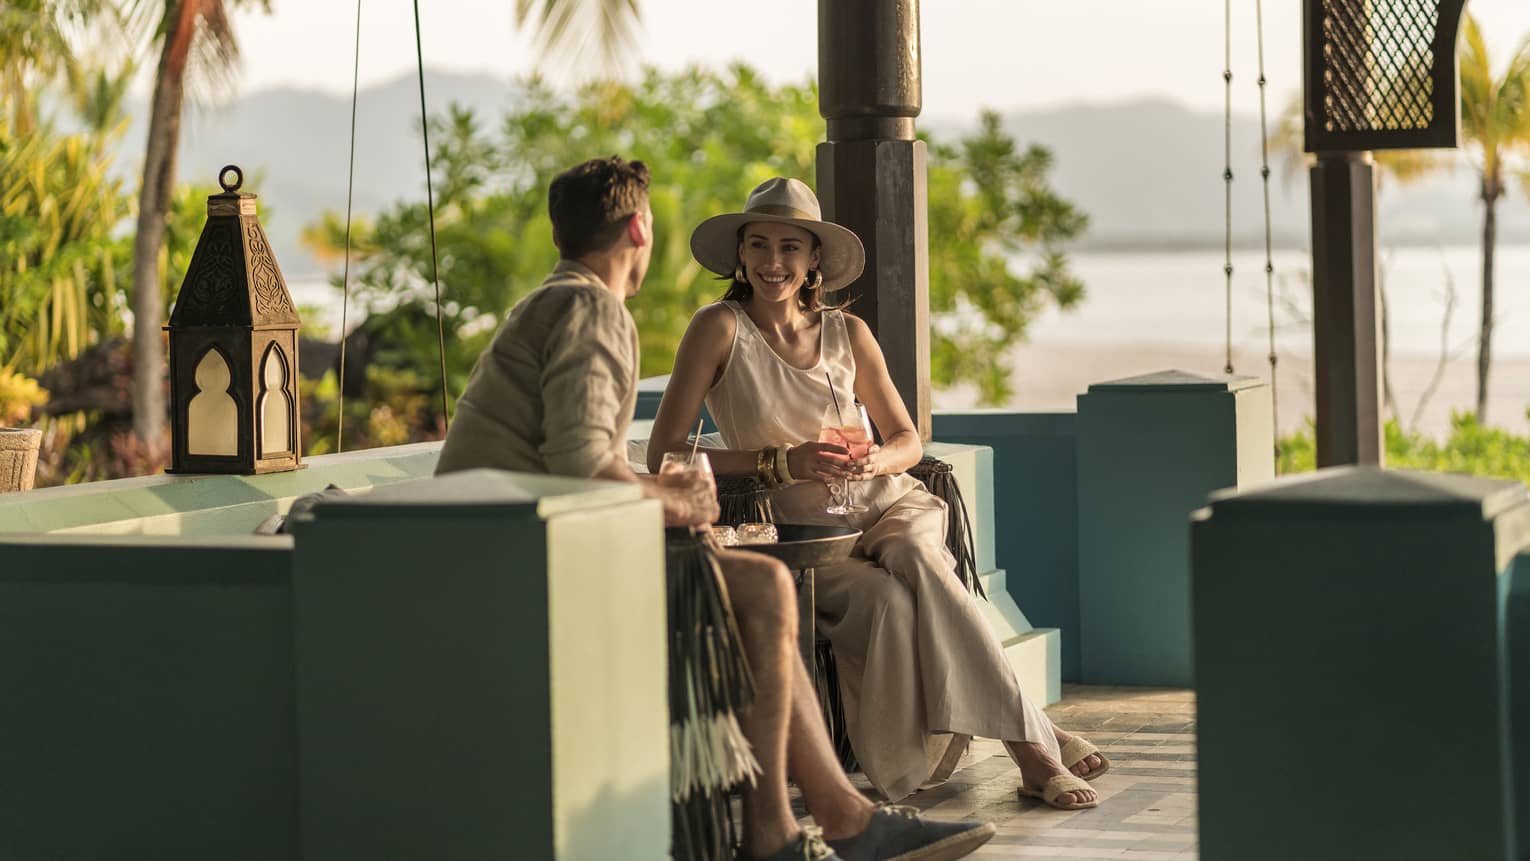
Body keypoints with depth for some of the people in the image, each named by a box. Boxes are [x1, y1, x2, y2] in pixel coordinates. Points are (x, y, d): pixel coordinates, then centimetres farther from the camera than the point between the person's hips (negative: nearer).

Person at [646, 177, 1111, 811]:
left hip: (887, 504, 2)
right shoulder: (720, 328, -4)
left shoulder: (848, 333, 8)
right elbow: (663, 454, -9)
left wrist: (876, 460, -9)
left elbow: (908, 439, 16)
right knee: (892, 602, -33)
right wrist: (780, 463, -17)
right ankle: (1035, 742, -30)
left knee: (919, 562, -33)